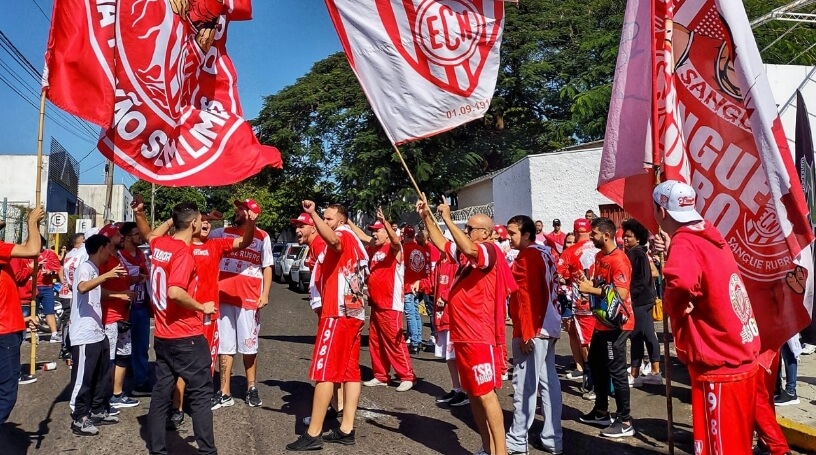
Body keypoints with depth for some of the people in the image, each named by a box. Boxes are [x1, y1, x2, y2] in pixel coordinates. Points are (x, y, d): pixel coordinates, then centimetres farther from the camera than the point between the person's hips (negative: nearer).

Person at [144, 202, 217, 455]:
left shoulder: (159, 244, 5)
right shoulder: (184, 252, -18)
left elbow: (150, 235, 32)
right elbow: (175, 292, -29)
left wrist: (172, 220, 29)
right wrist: (201, 307, -15)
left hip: (162, 336, 8)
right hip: (186, 337, -8)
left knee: (161, 393, 13)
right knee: (201, 394, 2)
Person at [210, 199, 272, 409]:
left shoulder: (262, 237, 0)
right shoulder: (223, 233, 9)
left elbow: (267, 268, 0)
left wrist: (265, 294, -7)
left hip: (249, 298, -3)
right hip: (223, 296, 3)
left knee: (249, 345, 8)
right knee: (225, 346, 7)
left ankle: (251, 388, 25)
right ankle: (224, 393, 14)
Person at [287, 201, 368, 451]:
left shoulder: (344, 235, -7)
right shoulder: (355, 242, 20)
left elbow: (332, 239, -32)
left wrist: (312, 213, -35)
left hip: (338, 313, -10)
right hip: (354, 313, 10)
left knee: (324, 371, -6)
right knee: (350, 371, 7)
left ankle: (313, 434, -3)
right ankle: (346, 429, 11)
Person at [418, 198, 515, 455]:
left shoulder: (490, 251, -11)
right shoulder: (464, 253, 14)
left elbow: (469, 249, -33)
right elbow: (440, 242, 25)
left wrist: (447, 219, -28)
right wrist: (427, 217, 13)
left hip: (480, 337, -9)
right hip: (463, 336, 9)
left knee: (486, 394, -7)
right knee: (473, 394, 13)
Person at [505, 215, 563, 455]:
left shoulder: (528, 256, -13)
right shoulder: (545, 253, 14)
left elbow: (527, 296, -20)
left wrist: (526, 331, -19)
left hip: (532, 329, -10)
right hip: (548, 325, 10)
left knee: (524, 384, -2)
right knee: (548, 381, 11)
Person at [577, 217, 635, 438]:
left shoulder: (619, 260, -20)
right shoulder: (599, 256, 11)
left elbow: (621, 294, -27)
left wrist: (591, 290, -23)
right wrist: (587, 282, 0)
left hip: (616, 323, -10)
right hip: (602, 321, 10)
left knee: (616, 370, -4)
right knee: (596, 364, 18)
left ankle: (625, 421, 8)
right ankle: (602, 411, 32)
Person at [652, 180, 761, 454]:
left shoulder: (685, 243, -19)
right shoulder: (709, 236, 6)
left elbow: (681, 281, -41)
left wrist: (673, 305, -21)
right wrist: (671, 251, 9)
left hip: (718, 367, -8)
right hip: (742, 358, 9)